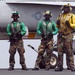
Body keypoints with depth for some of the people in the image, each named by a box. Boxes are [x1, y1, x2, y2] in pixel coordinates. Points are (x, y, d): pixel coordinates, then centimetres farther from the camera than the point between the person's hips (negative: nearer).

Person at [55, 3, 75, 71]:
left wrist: (69, 24, -17)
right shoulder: (60, 16, 18)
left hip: (68, 36, -4)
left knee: (69, 51, -7)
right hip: (61, 35, 4)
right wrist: (57, 23, 2)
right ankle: (60, 66, 4)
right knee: (60, 51, 0)